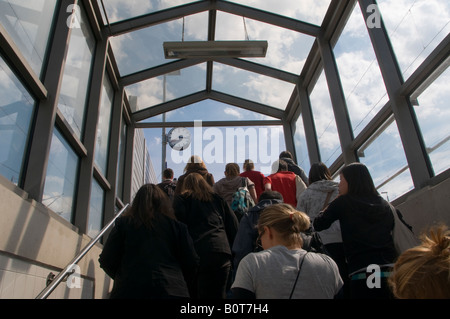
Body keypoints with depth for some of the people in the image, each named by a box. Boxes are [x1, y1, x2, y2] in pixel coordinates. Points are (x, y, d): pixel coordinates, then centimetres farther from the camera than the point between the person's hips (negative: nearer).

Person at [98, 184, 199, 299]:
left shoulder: (123, 223, 6)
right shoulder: (176, 225, 7)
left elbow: (106, 261, 5)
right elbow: (192, 262, 4)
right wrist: (185, 288, 21)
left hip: (130, 290, 0)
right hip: (171, 290, 0)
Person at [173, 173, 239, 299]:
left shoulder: (181, 200, 10)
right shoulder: (218, 199, 20)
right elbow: (234, 227, 15)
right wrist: (231, 252, 17)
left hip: (197, 253, -3)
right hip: (222, 254, 3)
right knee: (218, 294, 8)